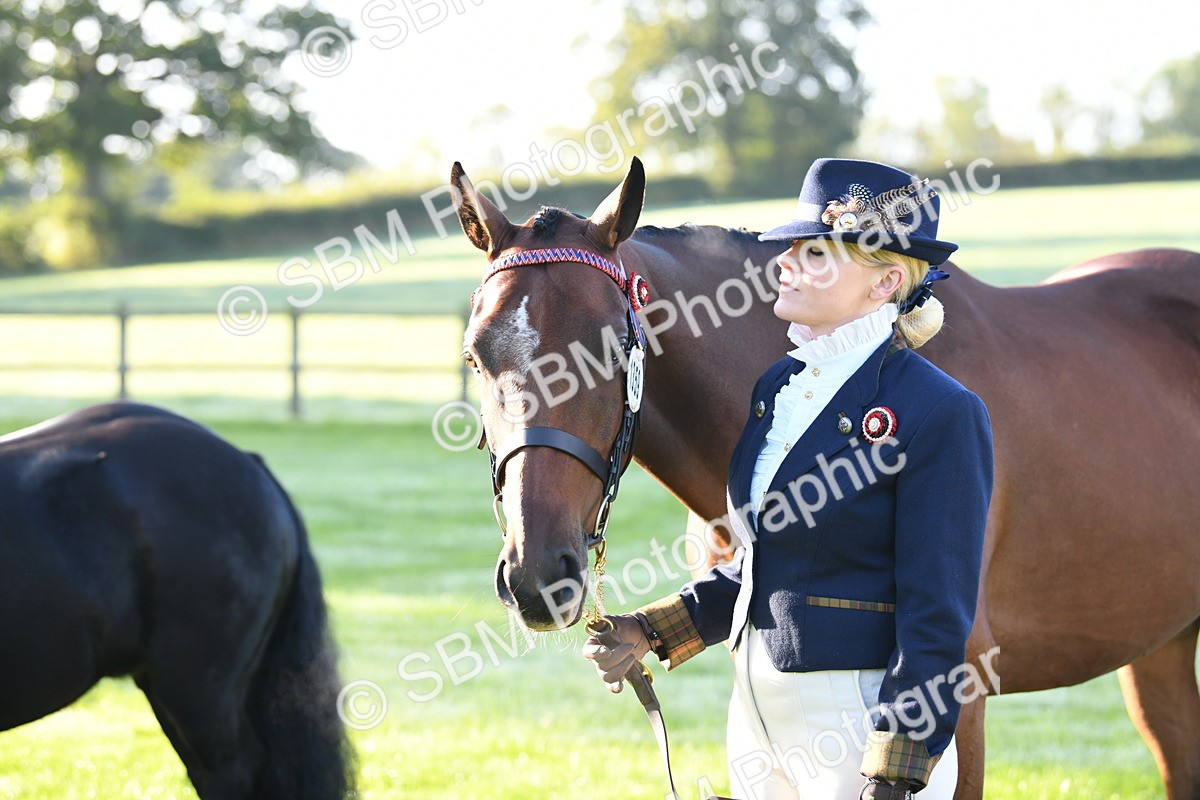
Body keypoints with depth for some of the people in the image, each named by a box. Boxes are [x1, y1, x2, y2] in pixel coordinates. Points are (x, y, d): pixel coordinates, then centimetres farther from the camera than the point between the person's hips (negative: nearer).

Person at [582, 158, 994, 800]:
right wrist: (649, 633, 7)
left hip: (863, 724, -7)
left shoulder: (941, 414, -14)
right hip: (757, 715, 7)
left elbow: (937, 618, -16)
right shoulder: (777, 387, 9)